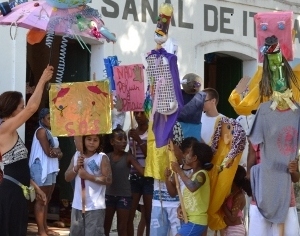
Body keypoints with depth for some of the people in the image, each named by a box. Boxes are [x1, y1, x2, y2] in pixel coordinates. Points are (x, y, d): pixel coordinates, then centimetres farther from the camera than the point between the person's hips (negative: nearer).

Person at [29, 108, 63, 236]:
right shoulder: (42, 131, -9)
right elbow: (48, 152, -16)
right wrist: (57, 152, 2)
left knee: (46, 200, 12)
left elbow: (60, 154, 11)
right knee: (40, 200, -6)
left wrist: (56, 152, -10)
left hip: (51, 169, 9)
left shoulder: (51, 132, 16)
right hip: (42, 169, -9)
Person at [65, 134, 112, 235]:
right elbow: (67, 178, 8)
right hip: (78, 205, 6)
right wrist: (76, 167, -10)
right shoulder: (77, 155, 8)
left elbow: (108, 180, -13)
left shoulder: (102, 158, -7)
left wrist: (88, 176, -18)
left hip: (95, 206, -6)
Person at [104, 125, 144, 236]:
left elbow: (143, 171, -18)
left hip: (124, 195, -3)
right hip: (108, 195, 3)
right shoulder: (107, 157, 1)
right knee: (105, 226, 10)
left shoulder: (128, 157, -7)